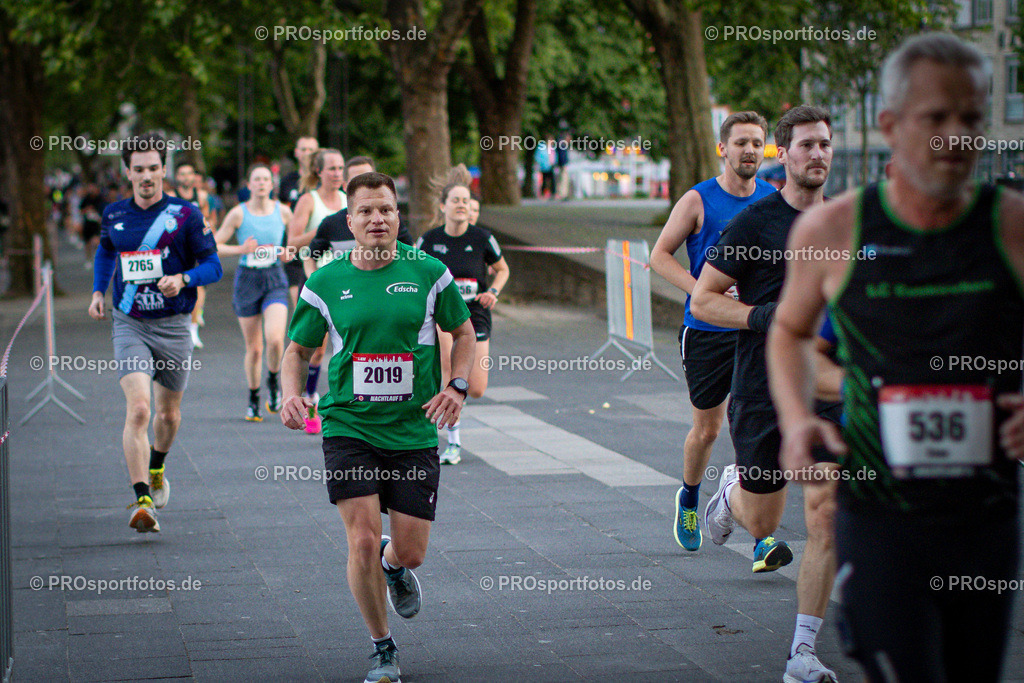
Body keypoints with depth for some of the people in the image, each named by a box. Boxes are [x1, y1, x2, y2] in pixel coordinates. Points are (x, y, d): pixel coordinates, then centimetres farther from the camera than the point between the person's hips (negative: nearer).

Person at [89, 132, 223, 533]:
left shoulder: (185, 215, -4)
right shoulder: (114, 215, 5)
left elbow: (212, 266, -2)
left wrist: (182, 279, -21)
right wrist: (98, 292, 14)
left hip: (173, 326, 0)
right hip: (130, 325, 0)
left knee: (168, 413, 14)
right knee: (139, 409, -18)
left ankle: (156, 468, 45)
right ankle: (142, 500, -20)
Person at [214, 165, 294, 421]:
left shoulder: (283, 212, 2)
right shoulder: (238, 213, -3)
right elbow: (214, 245, -1)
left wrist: (289, 251, -1)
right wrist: (241, 249, -16)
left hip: (275, 279, 0)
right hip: (247, 280, 0)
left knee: (275, 338, -21)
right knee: (253, 348, 4)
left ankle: (274, 381, 8)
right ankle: (253, 398, 25)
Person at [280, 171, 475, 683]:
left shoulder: (428, 272, 0)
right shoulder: (324, 283, 0)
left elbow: (464, 333, 12)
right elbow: (297, 350, 11)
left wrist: (457, 387, -4)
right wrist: (291, 393, -9)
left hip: (414, 431, 1)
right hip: (349, 427, 0)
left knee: (410, 552, 1)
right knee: (362, 542, -10)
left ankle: (394, 567, 42)